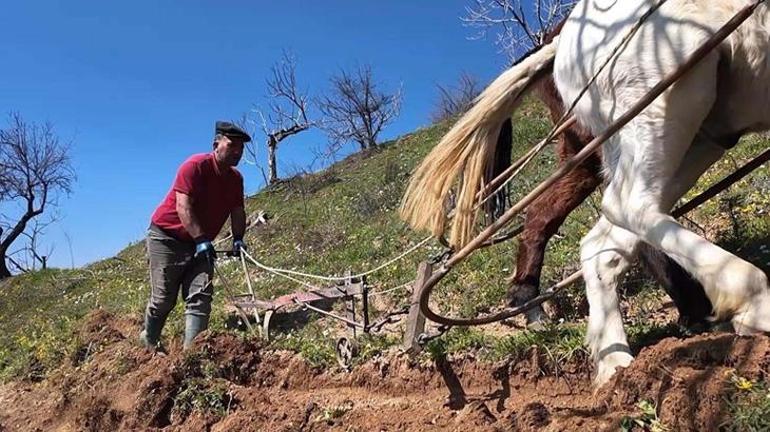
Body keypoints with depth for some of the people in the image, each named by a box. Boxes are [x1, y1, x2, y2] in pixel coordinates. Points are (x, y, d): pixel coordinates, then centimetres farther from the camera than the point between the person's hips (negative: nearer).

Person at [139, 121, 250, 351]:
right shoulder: (195, 166, -19)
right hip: (167, 237, -6)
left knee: (200, 296, -7)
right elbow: (183, 207, -26)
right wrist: (201, 239, -32)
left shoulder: (236, 178, 3)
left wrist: (238, 238, -9)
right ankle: (149, 343, 27)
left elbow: (238, 211, 7)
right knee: (163, 299, 1)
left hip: (201, 243, 6)